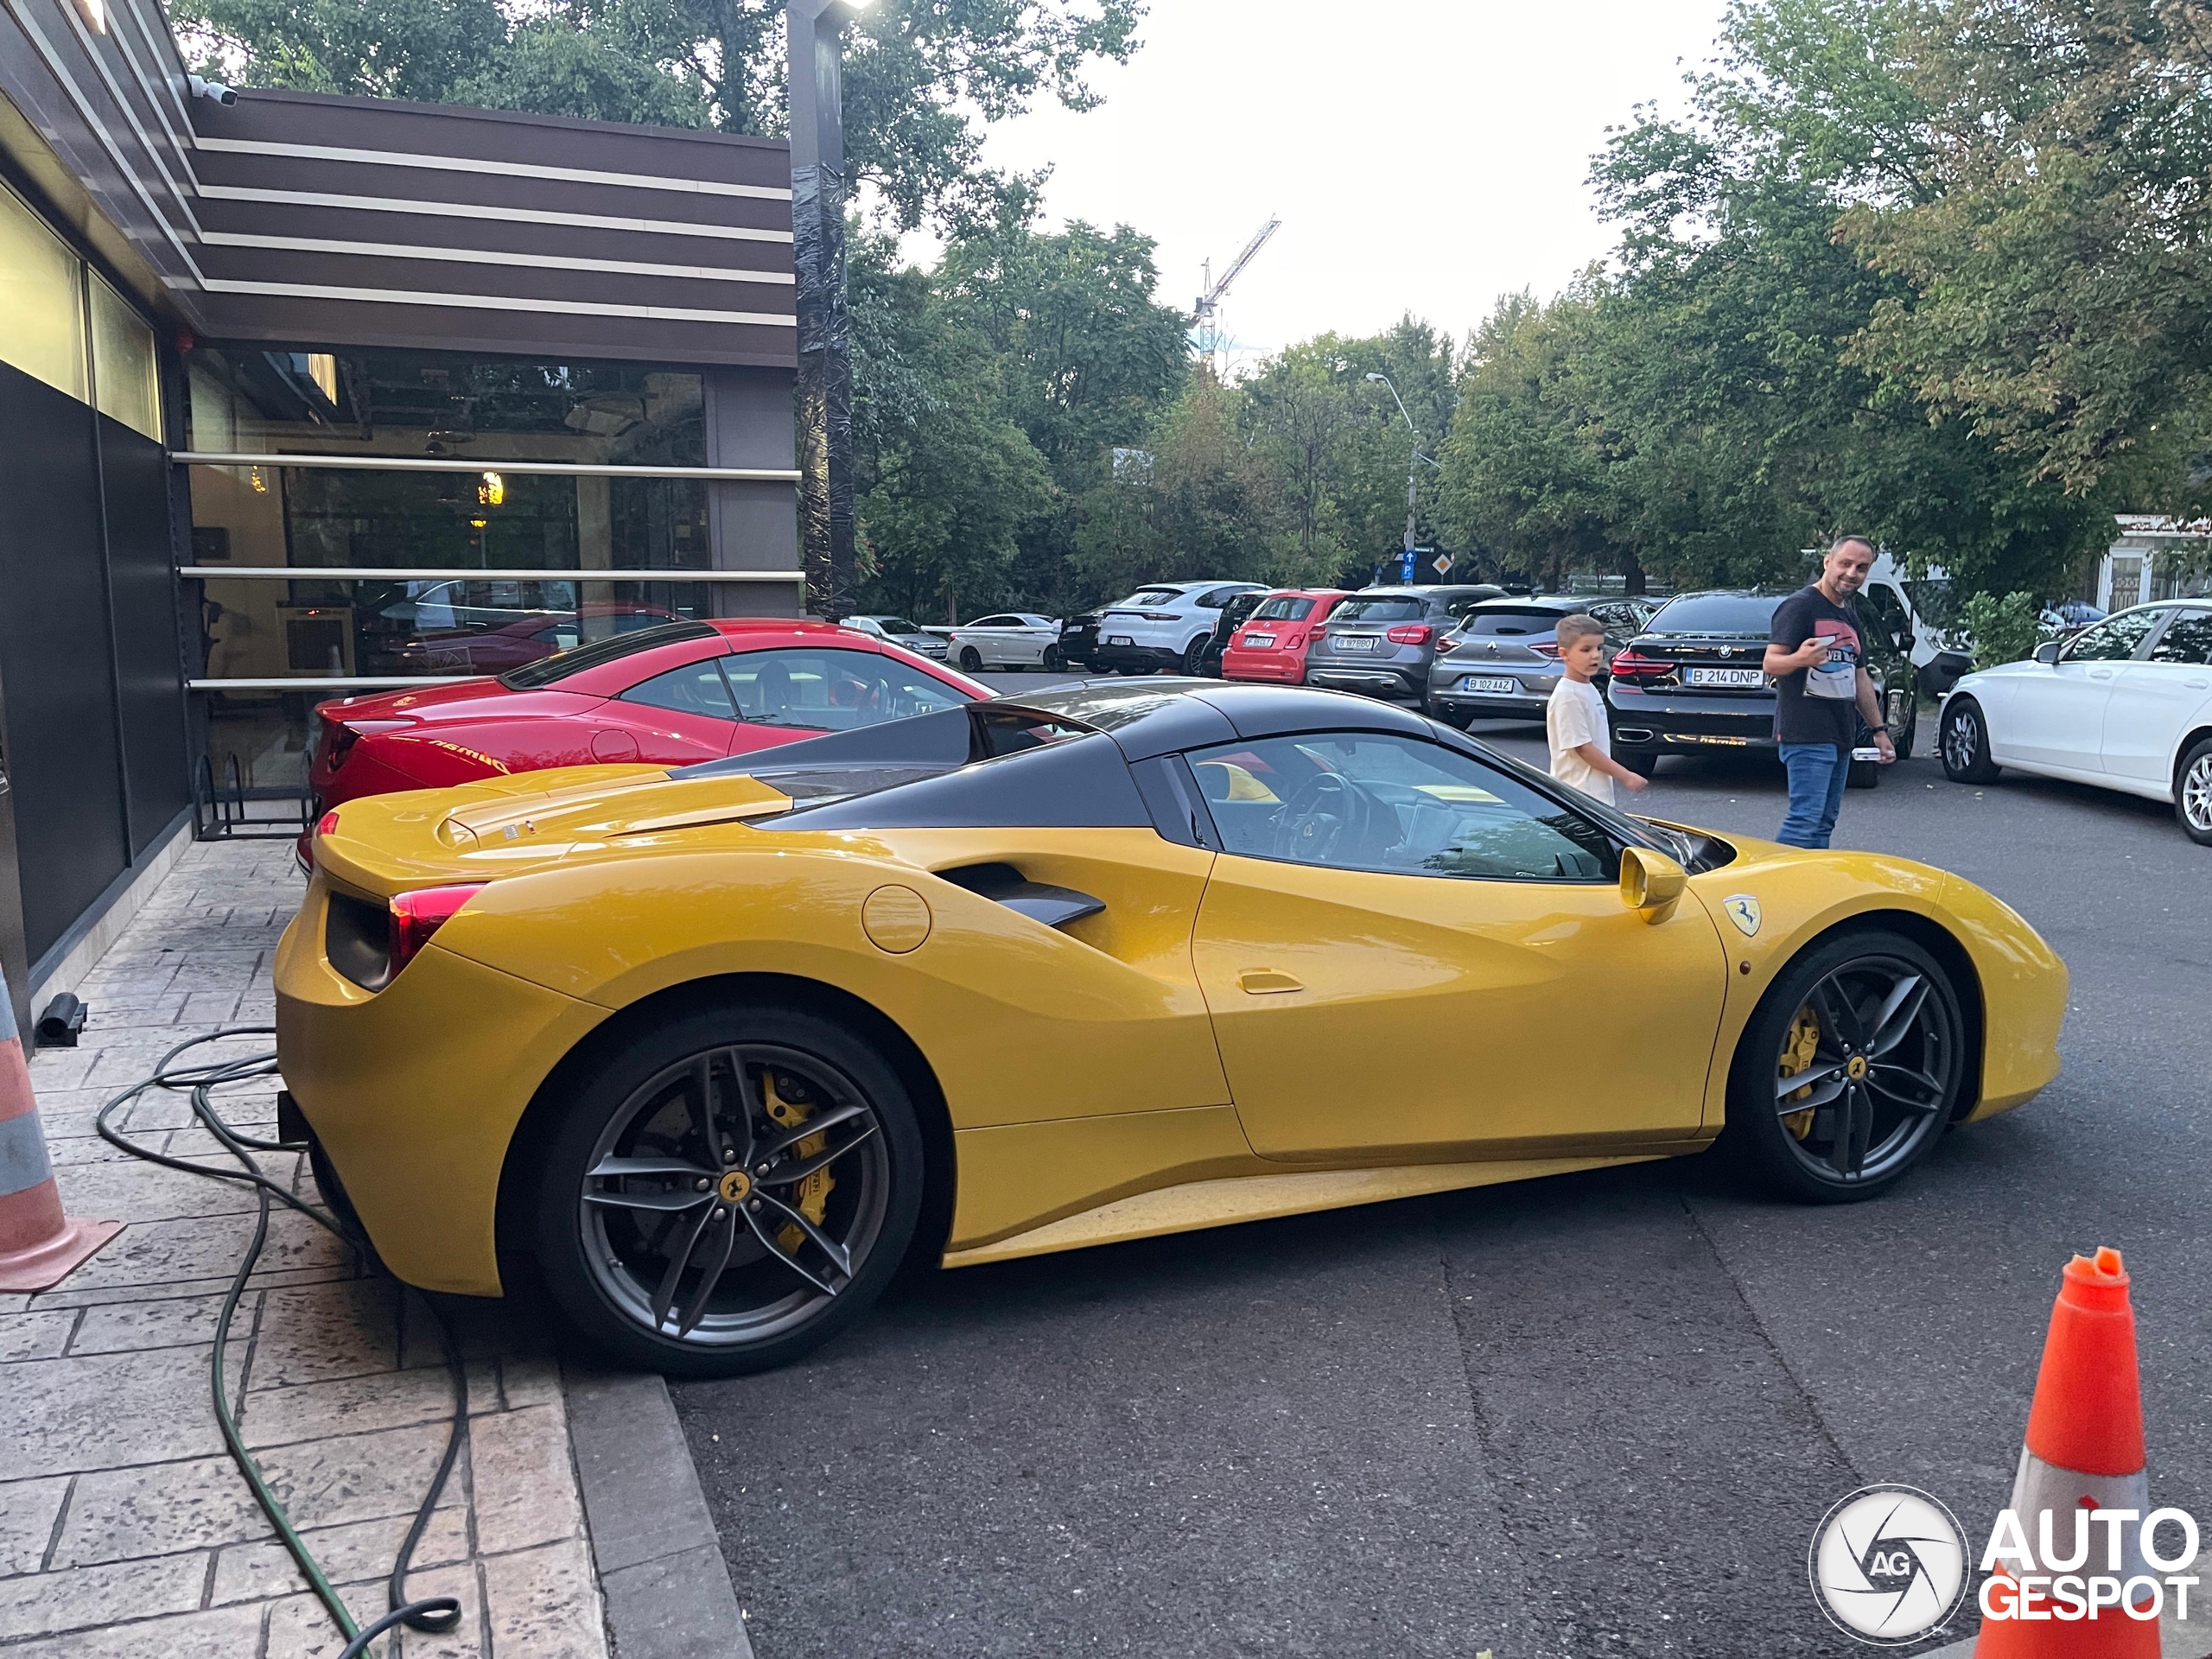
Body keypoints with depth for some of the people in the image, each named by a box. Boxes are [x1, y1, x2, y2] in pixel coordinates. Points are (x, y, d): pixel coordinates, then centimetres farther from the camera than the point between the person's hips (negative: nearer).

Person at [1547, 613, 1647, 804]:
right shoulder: (1567, 696, -17)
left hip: (1598, 794, 10)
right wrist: (1626, 776, -14)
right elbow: (1583, 749, -17)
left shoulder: (1588, 689, 12)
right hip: (1579, 796, -10)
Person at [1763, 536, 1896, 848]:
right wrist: (1800, 659, -38)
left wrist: (1879, 729, 24)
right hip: (1806, 735, -9)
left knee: (1825, 822, 9)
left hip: (1841, 737, 9)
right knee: (1805, 819, -16)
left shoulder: (1850, 618, 20)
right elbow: (1770, 663, -17)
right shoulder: (1800, 606, -7)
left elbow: (1860, 679, 27)